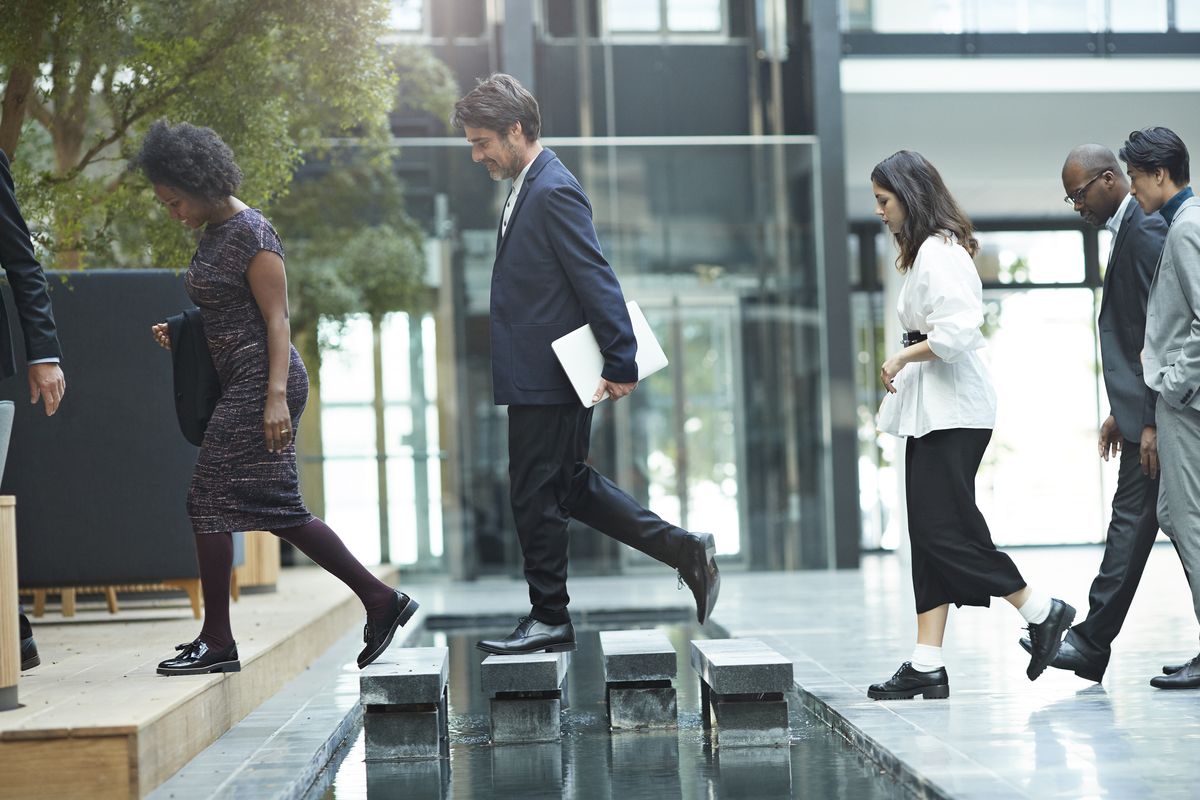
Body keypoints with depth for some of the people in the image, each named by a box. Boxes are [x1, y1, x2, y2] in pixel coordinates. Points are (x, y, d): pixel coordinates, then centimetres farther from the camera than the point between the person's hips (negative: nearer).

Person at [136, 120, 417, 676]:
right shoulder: (213, 233, 17)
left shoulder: (251, 232, -12)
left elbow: (276, 319, -16)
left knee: (210, 498, -8)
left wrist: (276, 396, -23)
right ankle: (380, 600, 12)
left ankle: (217, 641, -1)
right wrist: (177, 332, 10)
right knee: (278, 509, 9)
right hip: (242, 383, 10)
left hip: (260, 380, -10)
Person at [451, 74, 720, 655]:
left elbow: (597, 281, -21)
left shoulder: (554, 191, -17)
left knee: (535, 496, 0)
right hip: (541, 376, 10)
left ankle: (549, 619, 12)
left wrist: (622, 365, -21)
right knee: (569, 486, 16)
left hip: (547, 380, -10)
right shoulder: (531, 187, 15)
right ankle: (685, 549, 20)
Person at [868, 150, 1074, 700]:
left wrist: (900, 359, -14)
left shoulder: (938, 251, -13)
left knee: (944, 528, -10)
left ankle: (1041, 610, 5)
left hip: (952, 412, -11)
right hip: (933, 411, 11)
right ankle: (927, 666, 6)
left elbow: (957, 331, -24)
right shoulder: (928, 250, 19)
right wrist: (903, 371, 13)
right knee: (929, 532, 6)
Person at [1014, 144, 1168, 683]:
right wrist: (1120, 412, 20)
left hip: (1154, 415, -10)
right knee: (1133, 521, 9)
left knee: (1132, 521, -6)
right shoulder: (1126, 232, 18)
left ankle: (1092, 643, -2)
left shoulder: (1145, 233, -13)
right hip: (1142, 412, 10)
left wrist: (1153, 422, -21)